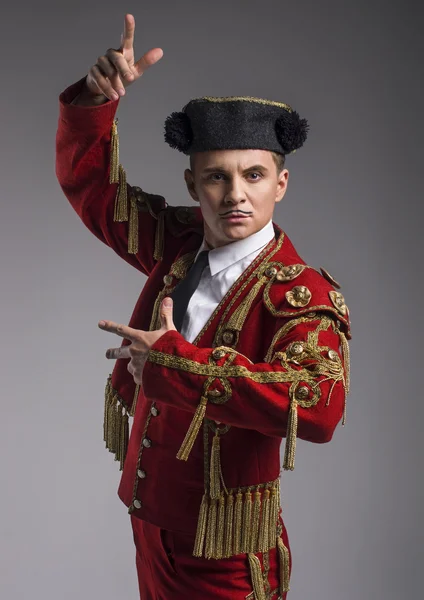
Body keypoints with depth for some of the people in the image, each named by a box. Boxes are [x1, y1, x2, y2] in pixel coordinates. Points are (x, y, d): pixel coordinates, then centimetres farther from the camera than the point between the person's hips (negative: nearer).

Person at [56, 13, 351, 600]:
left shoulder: (303, 294, -22)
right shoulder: (180, 245, -3)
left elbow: (319, 408, -41)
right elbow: (88, 179, 6)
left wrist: (173, 358, -34)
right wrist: (97, 96, -14)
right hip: (149, 522, 6)